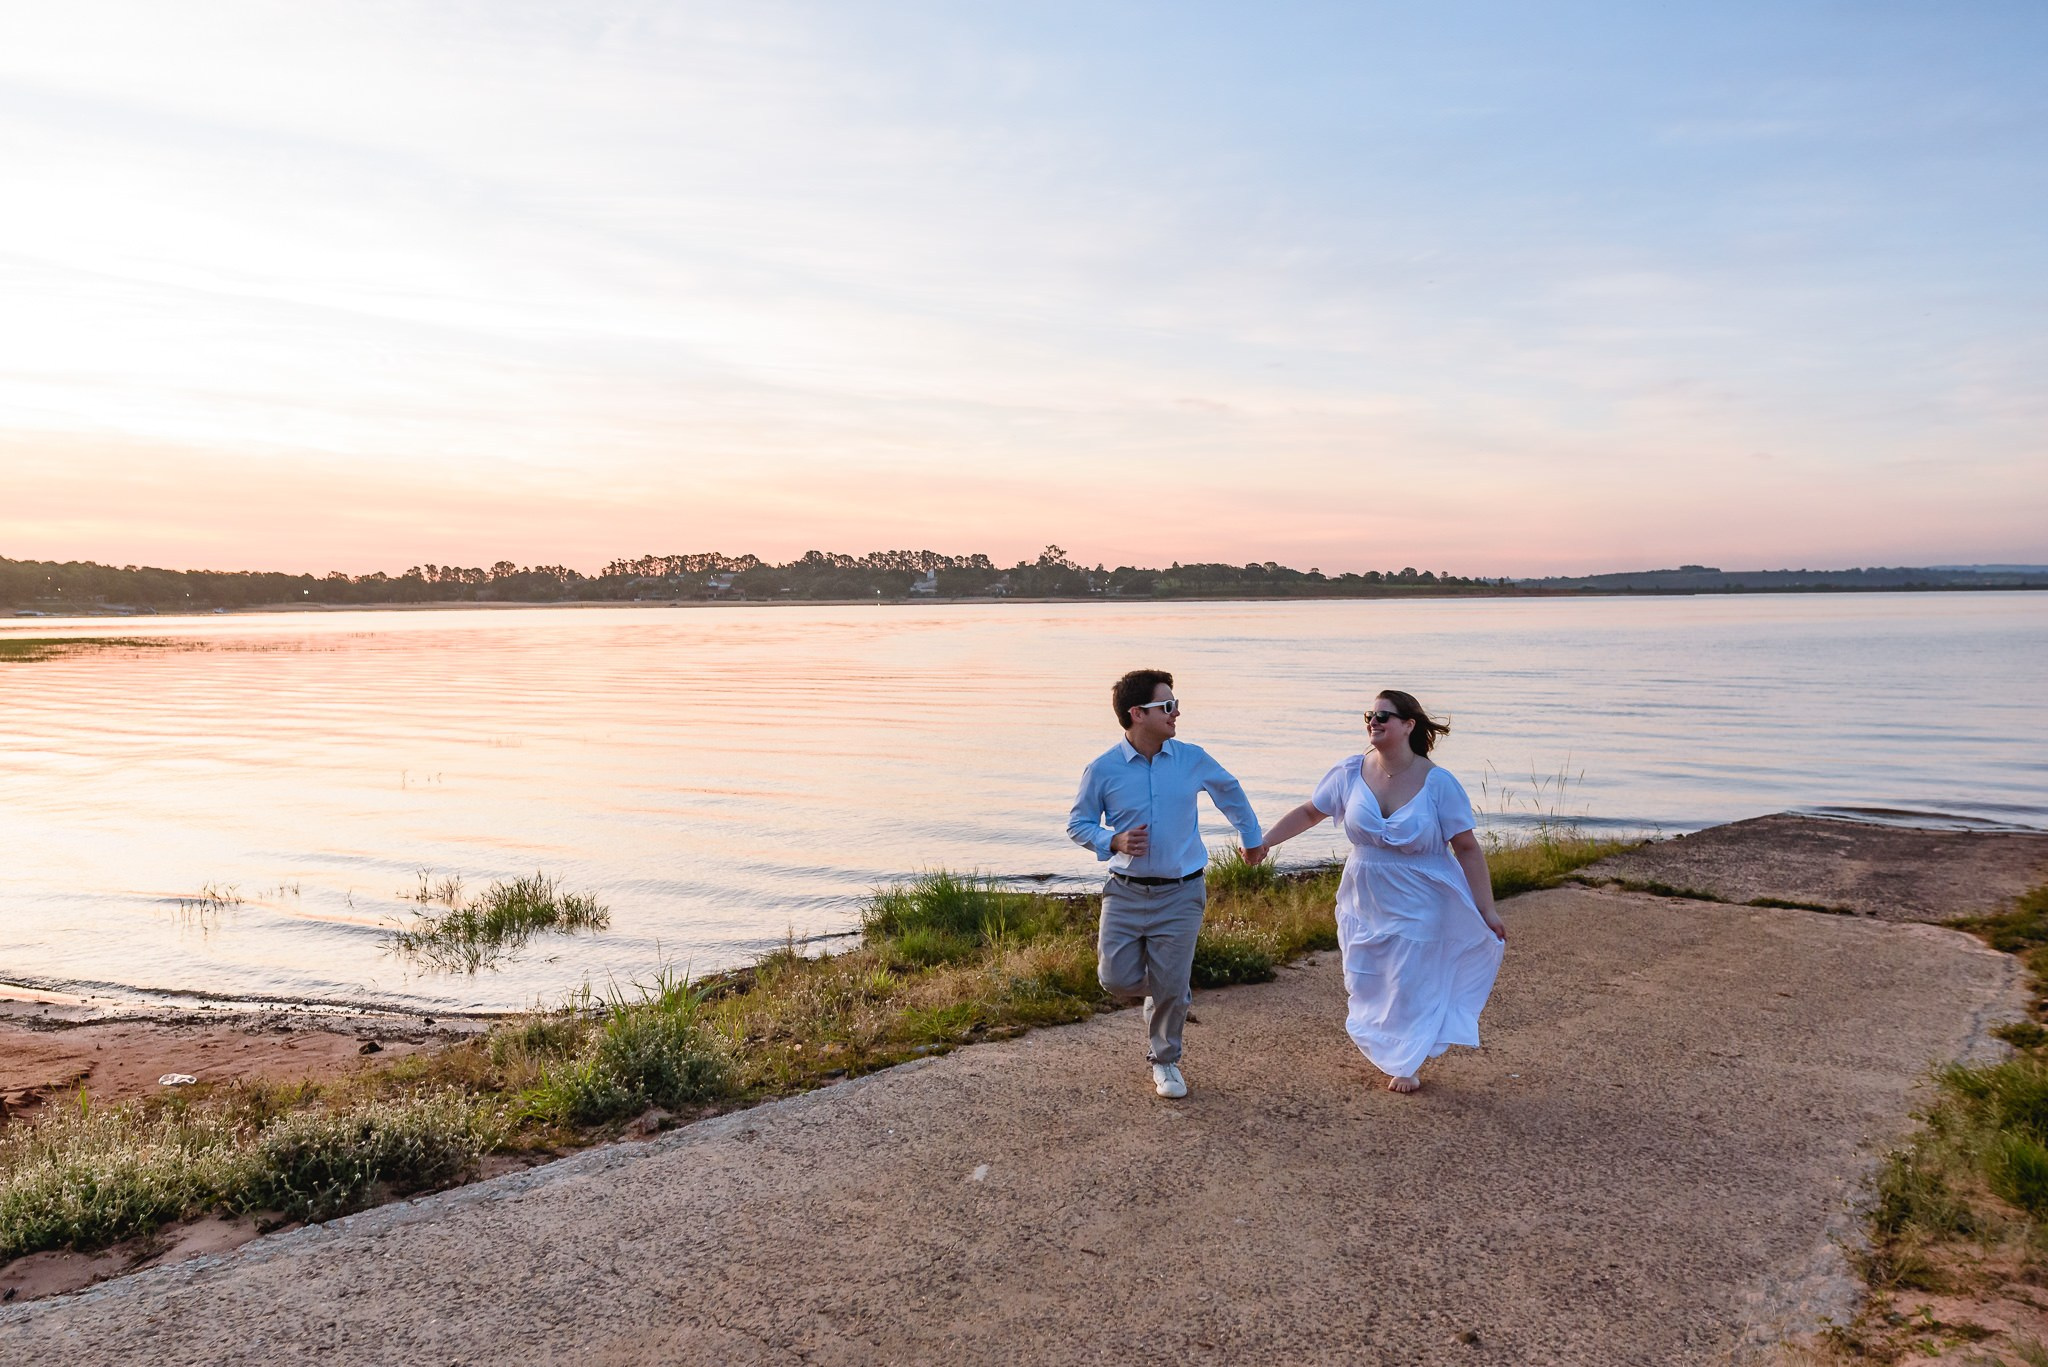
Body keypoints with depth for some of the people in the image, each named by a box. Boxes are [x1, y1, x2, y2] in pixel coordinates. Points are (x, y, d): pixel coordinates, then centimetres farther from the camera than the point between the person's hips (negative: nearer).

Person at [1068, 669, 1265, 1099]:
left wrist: (1252, 837, 28)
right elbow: (1078, 824, 2)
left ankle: (1164, 1060, 28)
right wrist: (1114, 842, -17)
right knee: (1117, 980, -3)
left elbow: (1230, 792, 18)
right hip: (1126, 891, 0)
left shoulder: (1192, 759, -2)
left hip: (1181, 893, 1)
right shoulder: (1103, 769, -9)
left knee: (1170, 988, 3)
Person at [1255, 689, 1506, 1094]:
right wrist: (1262, 841, -4)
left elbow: (1467, 848, -12)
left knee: (1409, 985, 7)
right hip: (1364, 903, 3)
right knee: (1363, 980, 14)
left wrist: (1487, 910, -11)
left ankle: (1405, 1064, 32)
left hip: (1417, 908, -3)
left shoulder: (1438, 783, -17)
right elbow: (1309, 812, 4)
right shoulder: (1351, 773, -9)